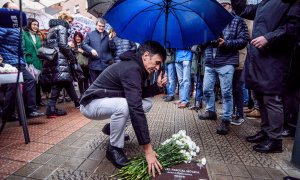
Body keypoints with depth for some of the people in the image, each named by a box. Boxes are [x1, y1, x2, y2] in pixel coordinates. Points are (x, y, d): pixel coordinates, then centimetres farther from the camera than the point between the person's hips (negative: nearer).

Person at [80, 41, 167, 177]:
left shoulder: (137, 66, 0)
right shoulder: (131, 69, -29)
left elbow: (138, 95, 6)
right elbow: (136, 109, -37)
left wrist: (157, 86, -11)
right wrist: (148, 150, -36)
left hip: (108, 102, 9)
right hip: (91, 104, -8)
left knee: (147, 103, 0)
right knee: (124, 105, -37)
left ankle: (113, 128, 14)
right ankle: (114, 149, -12)